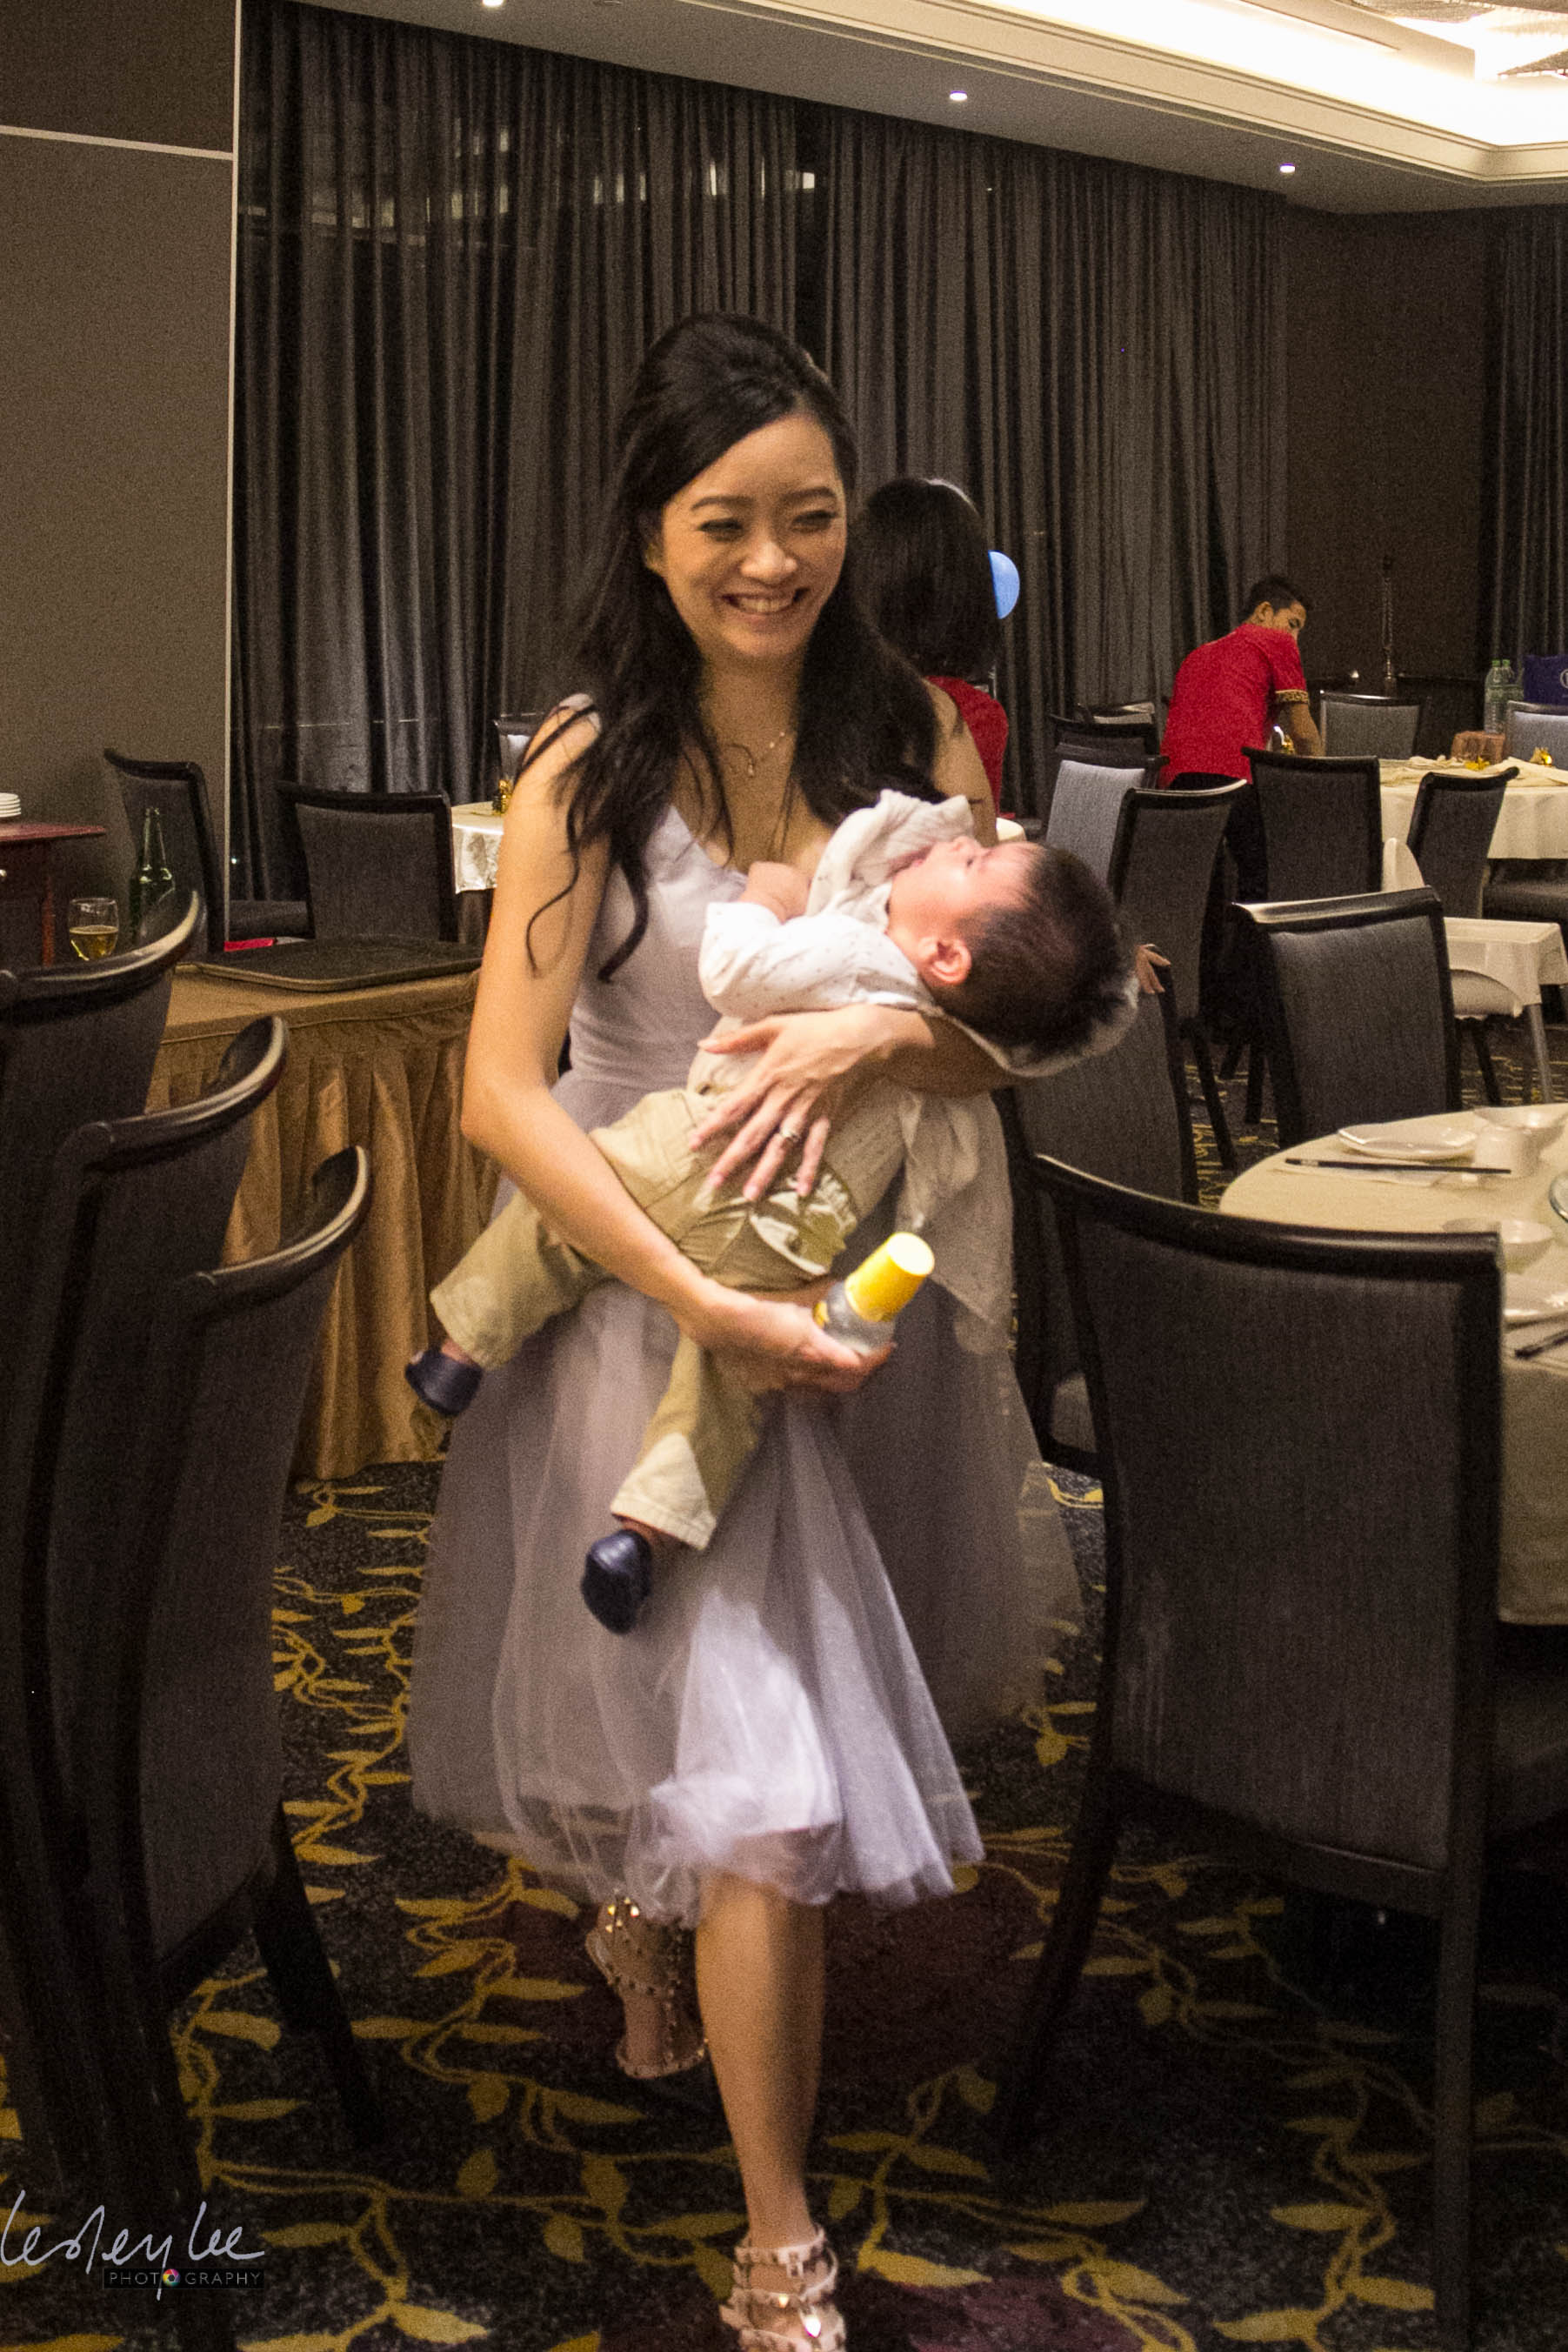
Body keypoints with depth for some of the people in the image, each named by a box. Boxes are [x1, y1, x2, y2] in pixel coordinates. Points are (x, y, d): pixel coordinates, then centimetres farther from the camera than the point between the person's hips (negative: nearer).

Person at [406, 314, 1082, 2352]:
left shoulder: (912, 737, 0)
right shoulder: (588, 774, -10)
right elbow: (502, 1090, -16)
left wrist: (881, 1031, -25)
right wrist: (710, 1302, -25)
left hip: (870, 1274, 5)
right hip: (656, 1292, -4)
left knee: (827, 1703, 19)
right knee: (759, 1767, -7)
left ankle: (648, 1922, 53)